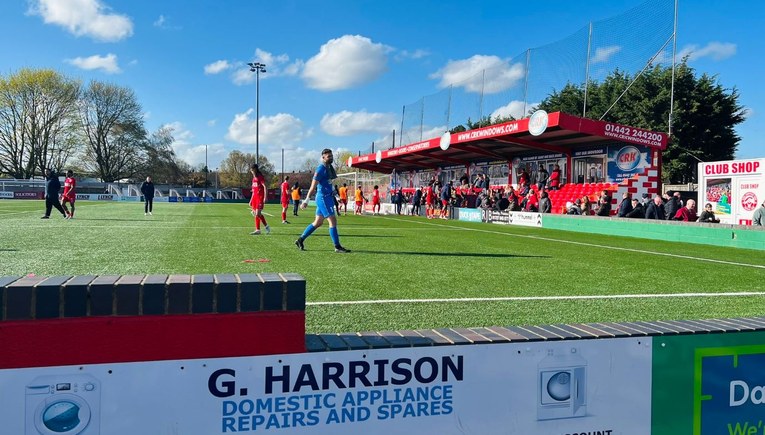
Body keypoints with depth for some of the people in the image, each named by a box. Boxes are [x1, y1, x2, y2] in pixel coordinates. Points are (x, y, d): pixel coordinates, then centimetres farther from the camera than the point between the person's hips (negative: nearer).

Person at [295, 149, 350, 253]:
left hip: (327, 197, 10)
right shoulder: (321, 169, -13)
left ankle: (300, 240, 22)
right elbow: (313, 186, -16)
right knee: (333, 221, -8)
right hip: (323, 198, -10)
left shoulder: (329, 168, 14)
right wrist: (306, 200, -17)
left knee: (318, 222, 13)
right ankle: (337, 247, -3)